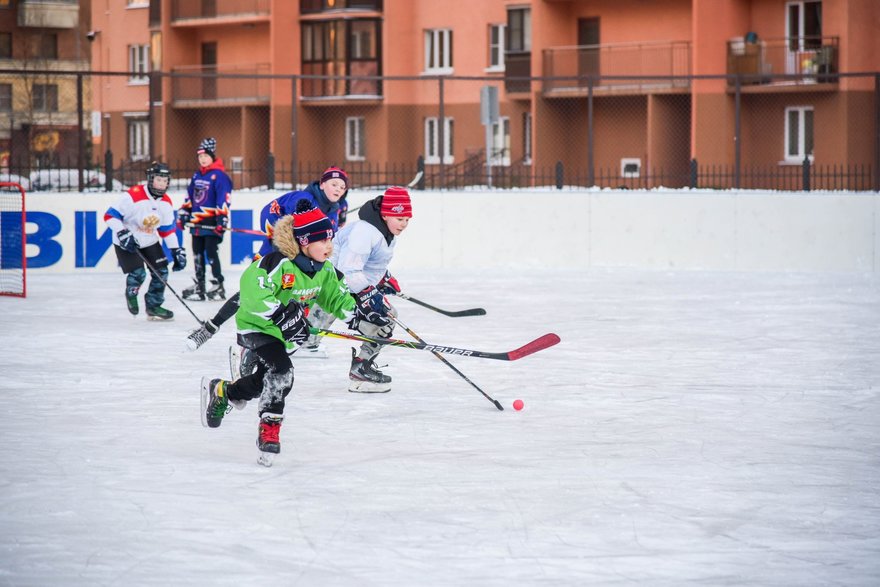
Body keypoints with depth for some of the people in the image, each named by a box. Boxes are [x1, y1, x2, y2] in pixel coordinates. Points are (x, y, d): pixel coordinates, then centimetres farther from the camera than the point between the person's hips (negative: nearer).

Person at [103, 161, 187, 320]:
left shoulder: (166, 203, -4)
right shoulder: (133, 196, -26)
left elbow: (168, 228, 8)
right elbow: (110, 216, -22)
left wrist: (176, 250, 4)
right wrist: (122, 234, -30)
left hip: (149, 241, 6)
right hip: (126, 242, -6)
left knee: (161, 272, 0)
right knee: (138, 273, -17)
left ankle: (153, 306, 18)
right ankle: (131, 294, 18)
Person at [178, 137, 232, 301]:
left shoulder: (219, 176, -10)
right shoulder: (197, 175, 14)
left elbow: (224, 199, -17)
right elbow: (190, 197, 21)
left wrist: (222, 218, -23)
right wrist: (184, 213, 17)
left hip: (211, 224, -8)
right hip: (196, 223, 8)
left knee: (212, 254, -8)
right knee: (198, 255, 12)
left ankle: (218, 286, -3)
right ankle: (199, 286, 19)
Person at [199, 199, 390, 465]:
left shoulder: (325, 269, -4)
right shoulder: (278, 263, -31)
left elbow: (336, 297, 11)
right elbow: (252, 289, -39)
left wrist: (361, 313, -4)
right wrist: (282, 315, -41)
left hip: (285, 333, 8)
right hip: (256, 325, -8)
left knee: (263, 381, 16)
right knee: (281, 370, -28)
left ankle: (220, 391, 45)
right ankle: (269, 430, -16)